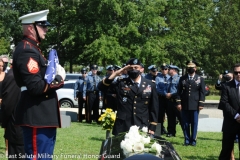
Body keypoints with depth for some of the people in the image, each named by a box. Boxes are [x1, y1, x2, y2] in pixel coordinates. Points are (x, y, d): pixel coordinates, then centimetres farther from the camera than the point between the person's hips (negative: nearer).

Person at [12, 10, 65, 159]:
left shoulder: (32, 48, 16)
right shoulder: (27, 50, -16)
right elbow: (36, 86, -24)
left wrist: (56, 74, 3)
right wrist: (59, 79, -11)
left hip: (43, 114, 11)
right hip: (37, 116, -11)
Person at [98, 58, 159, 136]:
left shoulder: (150, 85, 8)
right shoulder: (121, 83, 6)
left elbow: (154, 108, 8)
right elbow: (101, 87, -5)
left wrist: (152, 128, 3)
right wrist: (116, 73, -10)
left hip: (142, 128, 1)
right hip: (122, 128, 0)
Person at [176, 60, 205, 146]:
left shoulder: (200, 79, 5)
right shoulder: (182, 79, 8)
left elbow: (202, 93, 2)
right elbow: (179, 91, 5)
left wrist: (201, 104, -5)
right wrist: (178, 103, -3)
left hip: (195, 106, -1)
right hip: (184, 105, 1)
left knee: (194, 123, 4)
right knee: (185, 123, 4)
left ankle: (193, 140, 13)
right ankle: (187, 140, 12)